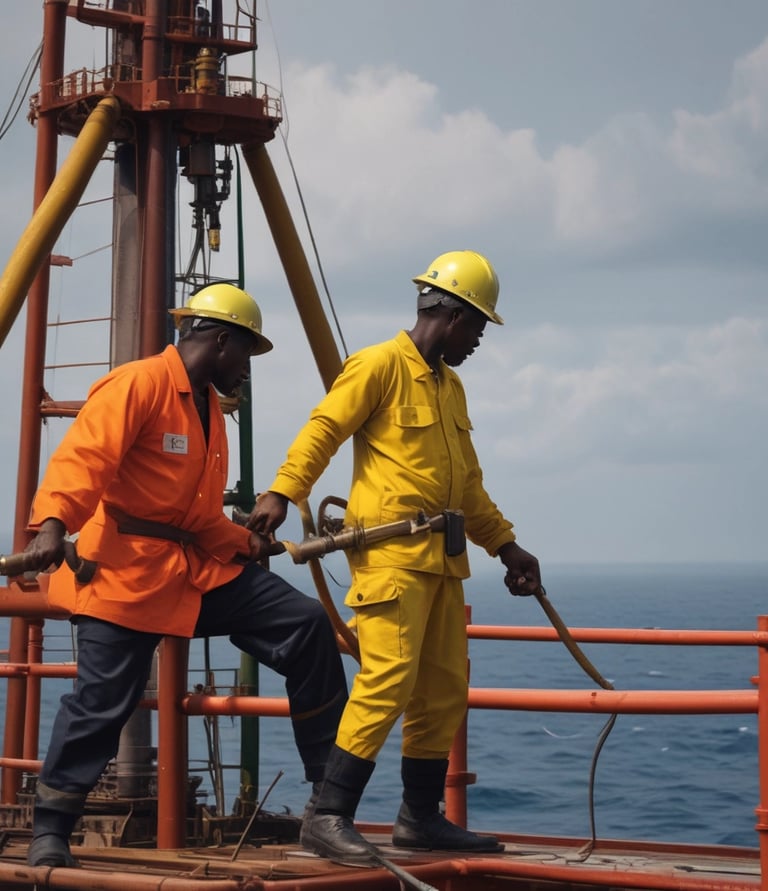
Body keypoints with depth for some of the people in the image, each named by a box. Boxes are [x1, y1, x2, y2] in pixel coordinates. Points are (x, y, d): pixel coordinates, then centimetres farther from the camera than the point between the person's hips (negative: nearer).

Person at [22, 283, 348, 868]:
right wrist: (53, 523, -41)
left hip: (197, 566, 8)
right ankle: (50, 831, 6)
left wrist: (243, 542, 4)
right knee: (101, 702, -10)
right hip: (126, 569, -8)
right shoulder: (137, 384, -11)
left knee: (305, 624, -1)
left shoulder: (209, 407, 18)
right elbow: (82, 458, -26)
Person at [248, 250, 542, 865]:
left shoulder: (450, 387, 22)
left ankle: (421, 816, 18)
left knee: (445, 687, 9)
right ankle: (329, 817, -15)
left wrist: (506, 545, 22)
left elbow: (468, 484, 26)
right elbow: (323, 430, -13)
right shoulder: (381, 365, -4)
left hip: (441, 557, 9)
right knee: (388, 679, -17)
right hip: (390, 552, -9)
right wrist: (282, 493, -25)